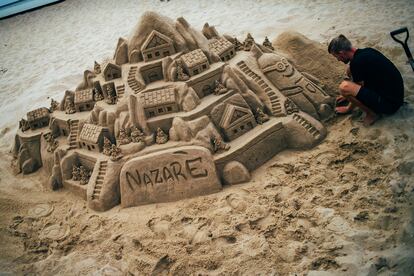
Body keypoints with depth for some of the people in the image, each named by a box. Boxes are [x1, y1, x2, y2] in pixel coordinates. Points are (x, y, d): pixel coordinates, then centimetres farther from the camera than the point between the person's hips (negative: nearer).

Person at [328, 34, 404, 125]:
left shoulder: (356, 62, -21)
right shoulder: (365, 51, 6)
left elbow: (358, 90, -7)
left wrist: (348, 108, 10)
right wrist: (348, 95, 34)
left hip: (390, 104, -10)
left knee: (344, 87, -24)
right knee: (350, 71, 14)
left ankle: (372, 113, -6)